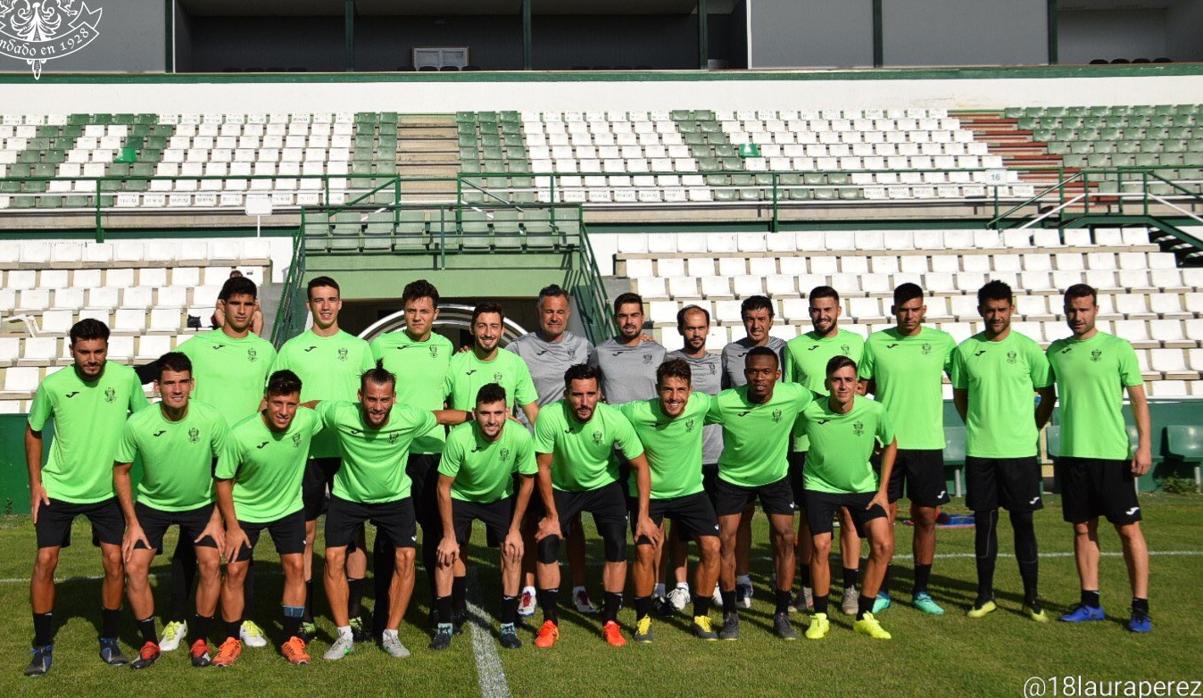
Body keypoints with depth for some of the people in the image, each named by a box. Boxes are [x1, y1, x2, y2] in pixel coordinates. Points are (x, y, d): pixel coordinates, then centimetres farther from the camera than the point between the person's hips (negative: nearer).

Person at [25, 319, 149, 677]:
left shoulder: (126, 378, -13)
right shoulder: (52, 385, -13)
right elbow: (33, 432, 2)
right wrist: (35, 482, -2)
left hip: (108, 489, 1)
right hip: (58, 488, -1)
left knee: (114, 562, -1)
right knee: (45, 561, -4)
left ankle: (109, 640, 17)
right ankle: (43, 646, 12)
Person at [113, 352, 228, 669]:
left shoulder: (212, 420, -23)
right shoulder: (137, 424, -23)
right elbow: (121, 471, -7)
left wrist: (217, 519, -10)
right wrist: (132, 523, -9)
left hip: (201, 504, 0)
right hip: (152, 504, 0)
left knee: (211, 563, -14)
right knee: (134, 566, -11)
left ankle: (199, 640, 5)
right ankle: (150, 642, 8)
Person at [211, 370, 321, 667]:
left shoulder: (307, 420, -23)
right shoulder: (241, 435, -29)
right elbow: (223, 481, -15)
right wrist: (232, 527, -12)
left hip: (289, 508, 2)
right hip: (244, 509, -2)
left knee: (296, 566, -2)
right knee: (234, 571, -1)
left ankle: (292, 639, 11)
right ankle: (232, 640, 16)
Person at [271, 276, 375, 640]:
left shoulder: (359, 347, 10)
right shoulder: (292, 348, 7)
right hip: (305, 450, 0)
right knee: (304, 532, 3)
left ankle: (354, 613, 11)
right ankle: (305, 616, 11)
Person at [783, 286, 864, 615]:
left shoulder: (856, 342, 7)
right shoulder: (795, 347, 6)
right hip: (805, 443, 0)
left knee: (849, 515, 1)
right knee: (808, 516, 7)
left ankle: (850, 588, 10)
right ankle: (807, 585, 16)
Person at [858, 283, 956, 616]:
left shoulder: (942, 341, 1)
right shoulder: (875, 343, 1)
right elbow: (861, 388, 9)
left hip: (928, 443, 1)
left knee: (926, 518, 6)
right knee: (884, 518, 3)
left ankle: (921, 591, 18)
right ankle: (882, 591, 14)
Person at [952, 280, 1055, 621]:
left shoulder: (1028, 349, -3)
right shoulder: (966, 350, 3)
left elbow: (1048, 396, 6)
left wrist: (1030, 430, 3)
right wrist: (978, 427, 9)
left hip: (1020, 451, -2)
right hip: (979, 452, 2)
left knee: (1023, 522, 3)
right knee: (984, 521, 8)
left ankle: (1031, 598, 12)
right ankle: (985, 595, 17)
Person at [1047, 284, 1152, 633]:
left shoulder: (1118, 348, -3)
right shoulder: (1056, 351, 8)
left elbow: (1138, 399, -4)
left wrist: (1144, 445, -12)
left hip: (1113, 454, -4)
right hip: (1071, 454, 4)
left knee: (1128, 529, -1)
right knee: (1083, 529, 9)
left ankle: (1140, 607, 5)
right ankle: (1090, 603, 18)